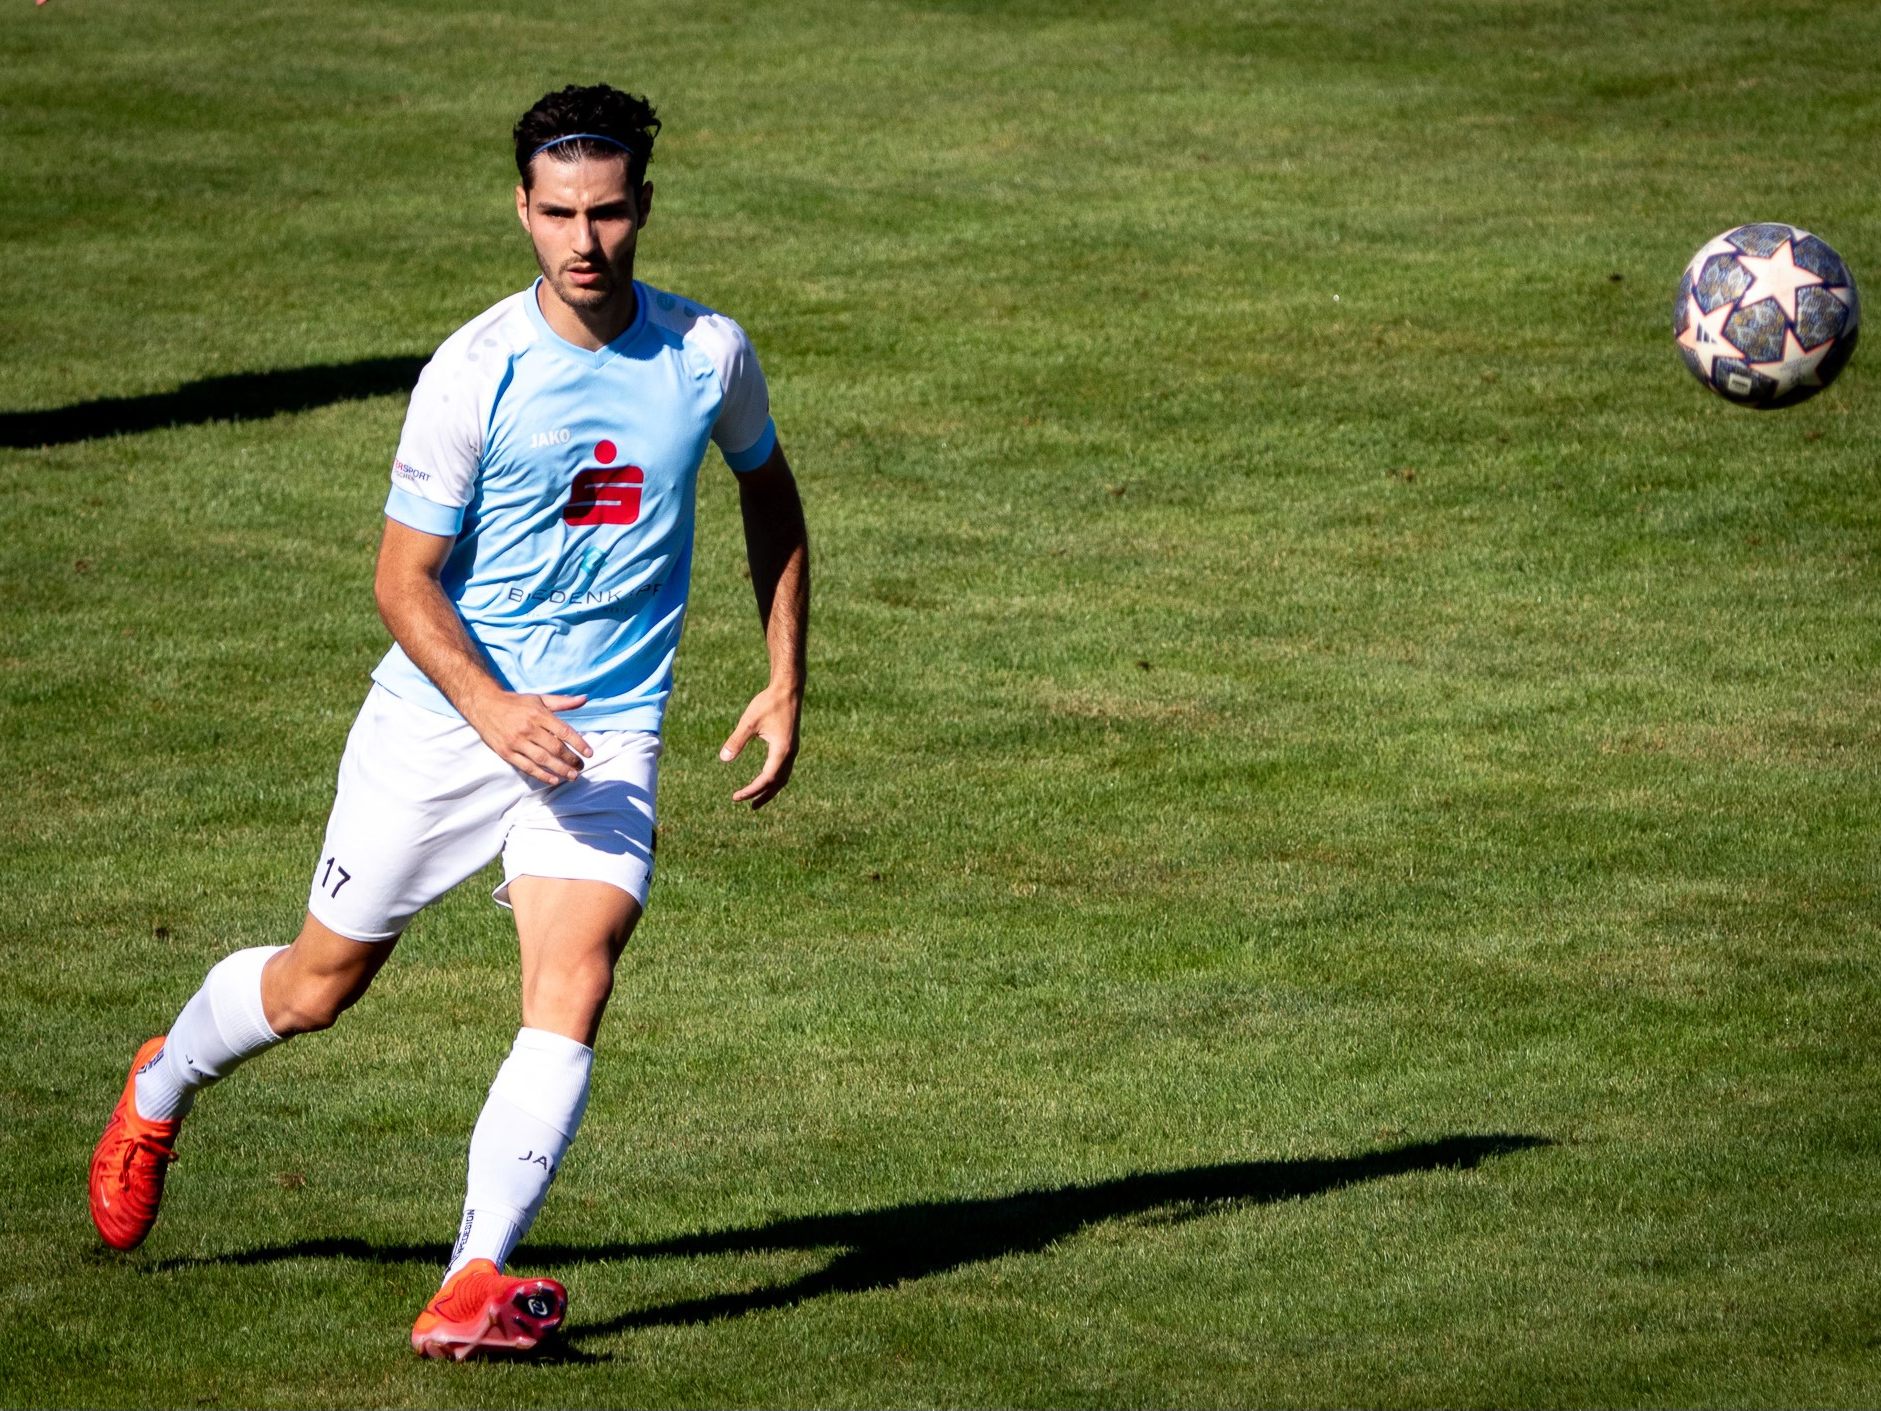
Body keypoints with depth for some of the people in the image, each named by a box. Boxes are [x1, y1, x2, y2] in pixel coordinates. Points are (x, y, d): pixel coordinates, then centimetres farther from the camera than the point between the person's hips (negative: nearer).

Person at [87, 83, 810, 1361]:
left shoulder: (709, 353, -4)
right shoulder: (474, 372, -14)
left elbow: (768, 492, 16)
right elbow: (405, 578, -11)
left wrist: (786, 684, 11)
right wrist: (491, 707, -27)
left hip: (605, 733, 1)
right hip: (442, 714, -1)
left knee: (575, 981, -21)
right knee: (320, 985, 11)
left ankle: (473, 1286, -24)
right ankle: (161, 1091, 44)